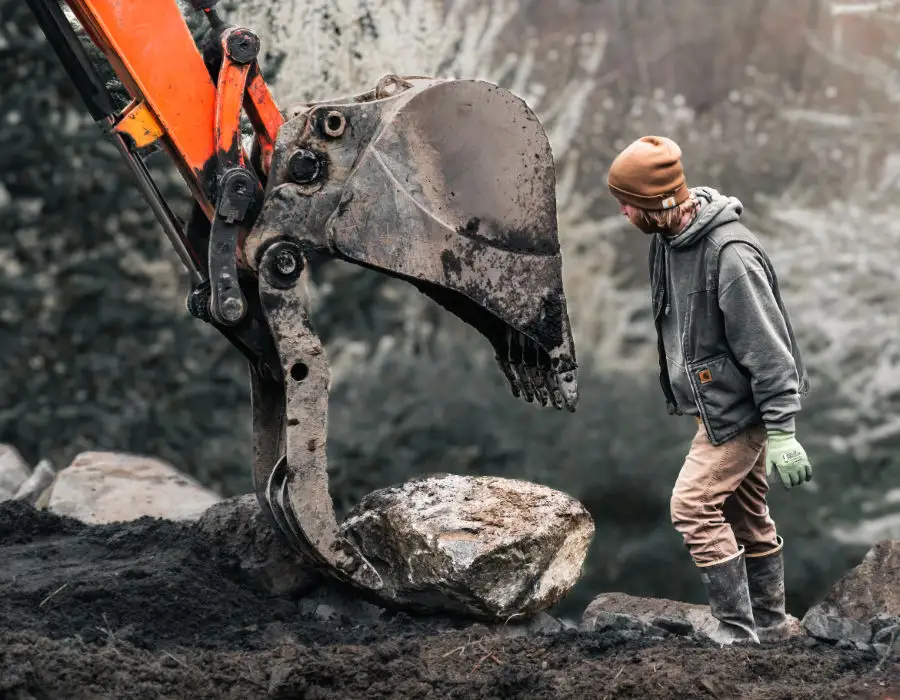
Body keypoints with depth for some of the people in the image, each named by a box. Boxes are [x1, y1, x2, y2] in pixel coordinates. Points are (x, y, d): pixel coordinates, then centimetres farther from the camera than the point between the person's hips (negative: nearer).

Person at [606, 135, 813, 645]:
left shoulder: (730, 253, -27)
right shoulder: (669, 239, 2)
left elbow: (767, 347, -26)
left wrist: (781, 431, -25)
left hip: (738, 405, -9)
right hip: (719, 401, 9)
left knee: (694, 504, -12)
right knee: (745, 512, 16)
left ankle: (736, 631, -6)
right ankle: (769, 624, 28)